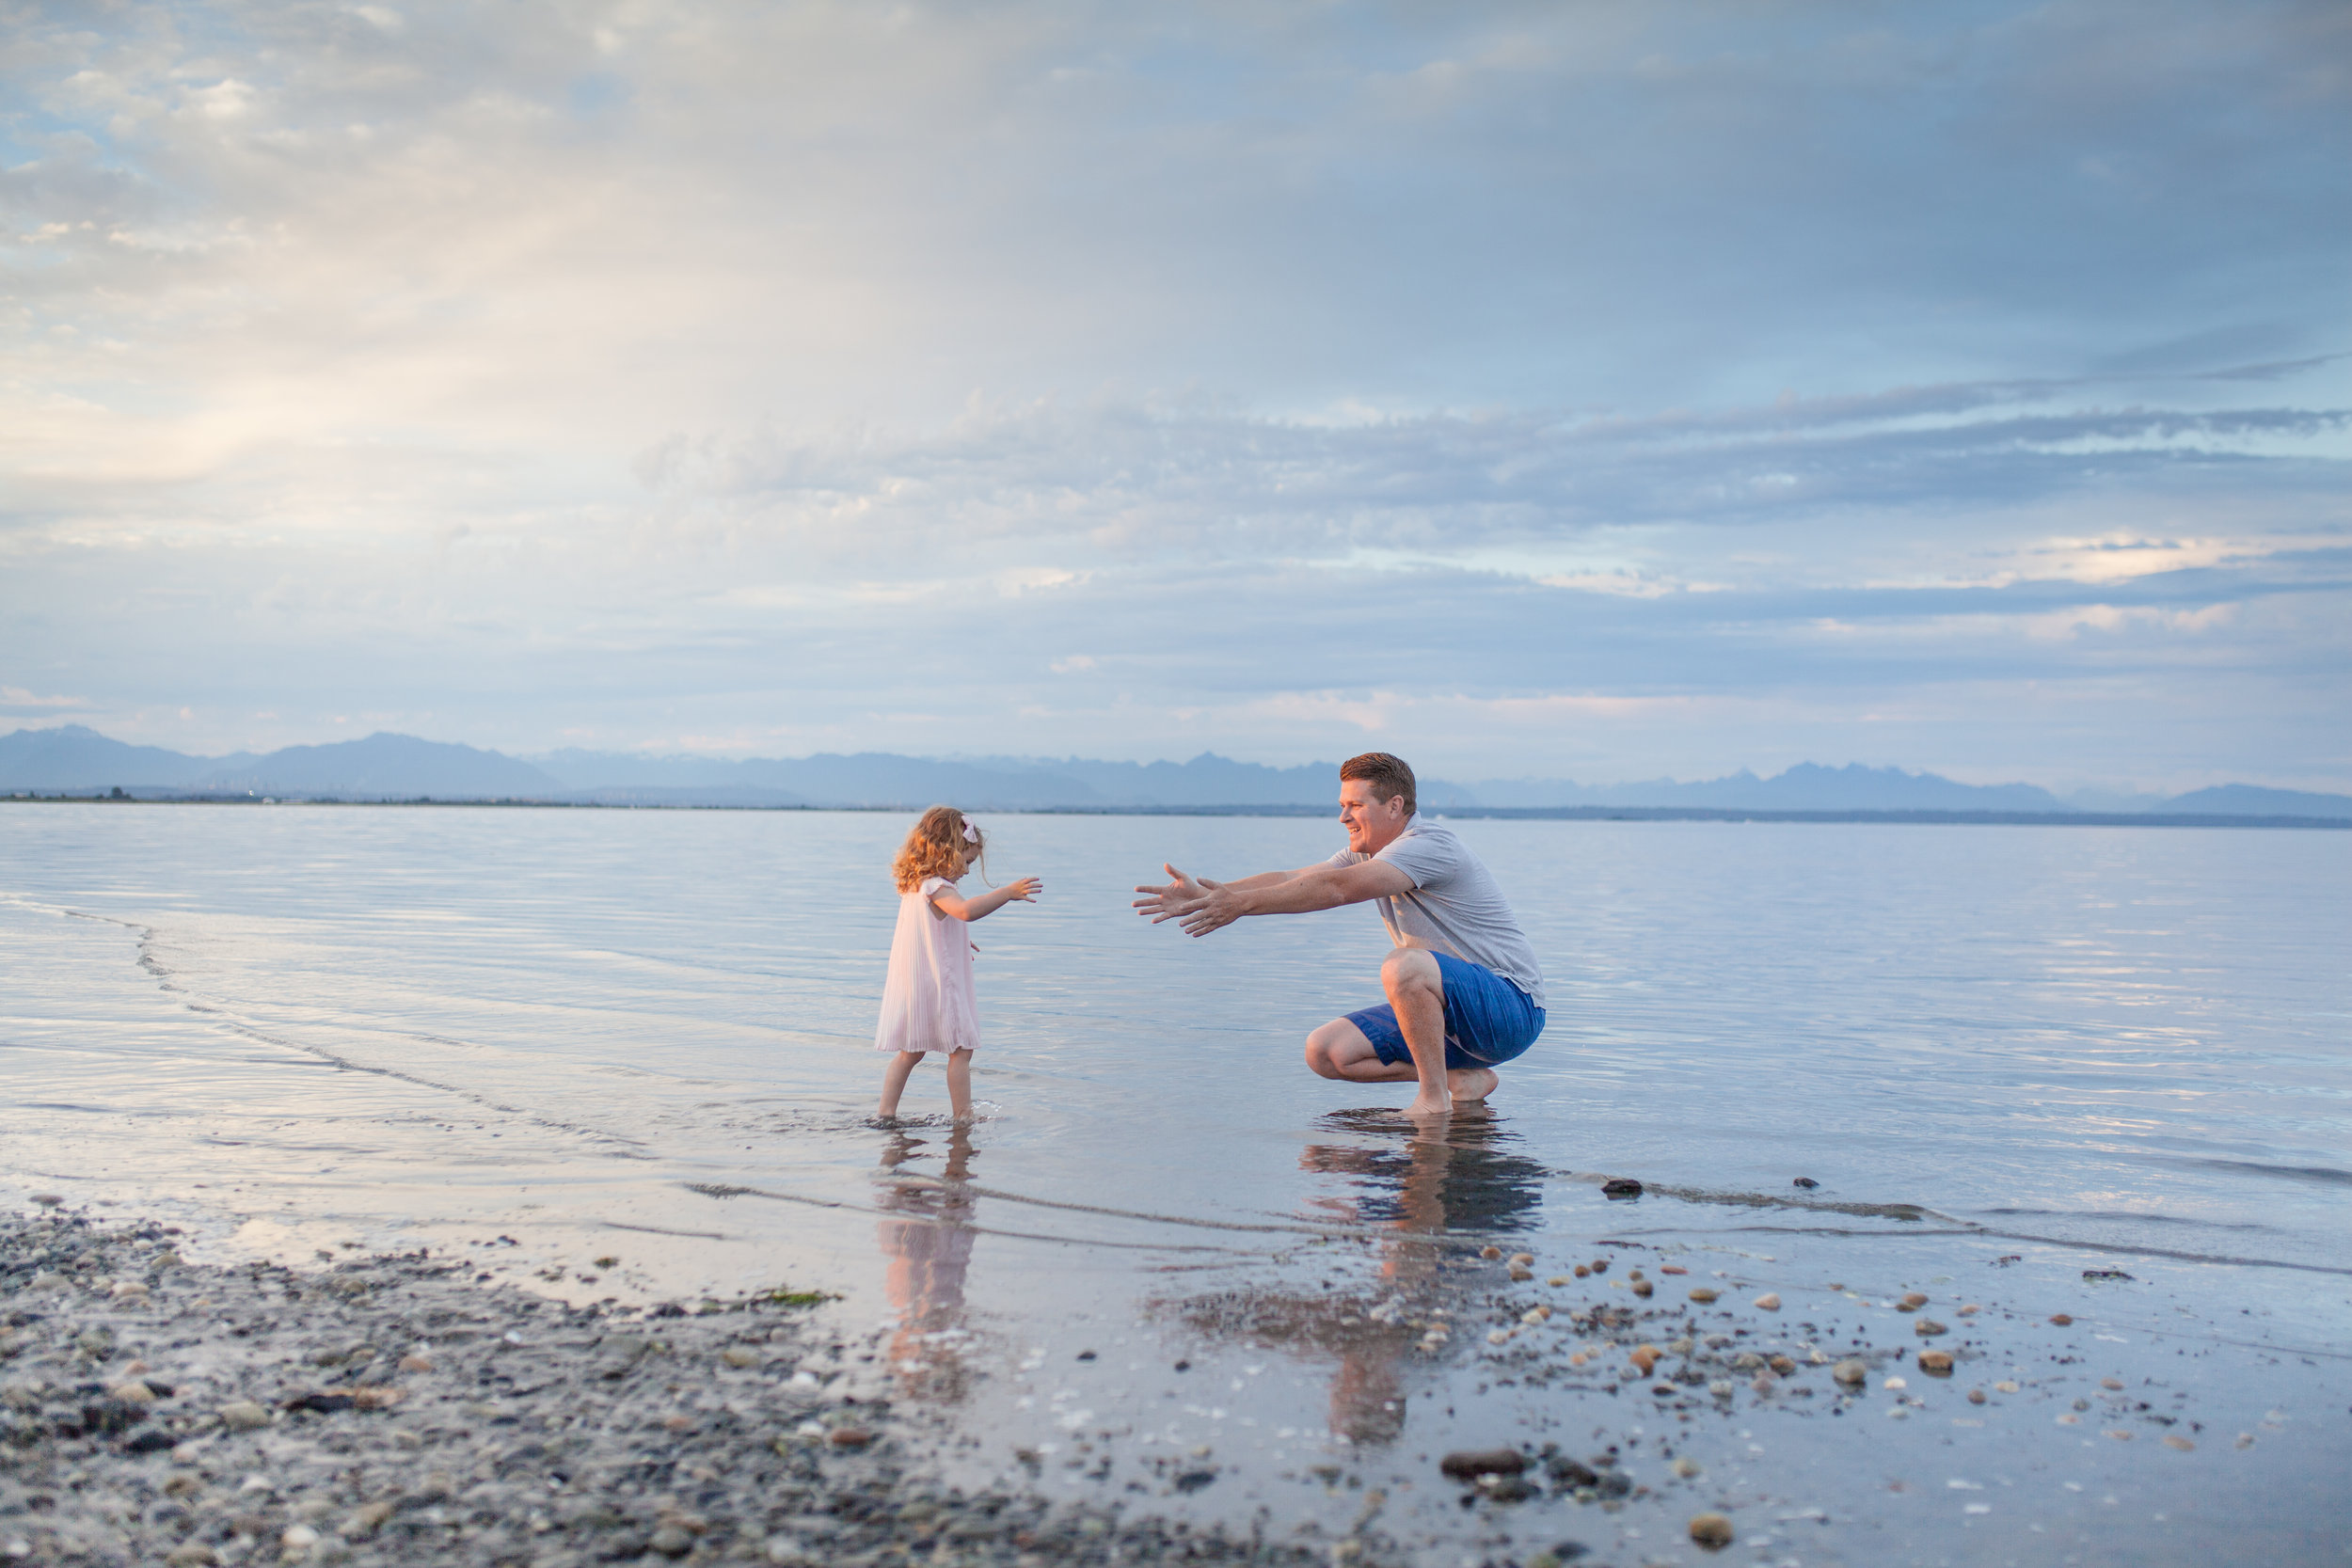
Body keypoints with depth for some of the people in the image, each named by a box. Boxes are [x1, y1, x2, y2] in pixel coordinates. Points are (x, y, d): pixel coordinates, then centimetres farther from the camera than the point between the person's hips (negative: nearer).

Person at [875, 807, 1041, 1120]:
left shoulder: (914, 887, 13)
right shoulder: (936, 886, -18)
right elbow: (966, 910, -39)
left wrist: (957, 942, 41)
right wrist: (1008, 892, -37)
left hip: (912, 987, 10)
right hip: (937, 985, -10)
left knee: (910, 1053, 17)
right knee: (961, 1050, -1)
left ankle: (886, 1113, 15)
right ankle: (963, 1117, 1)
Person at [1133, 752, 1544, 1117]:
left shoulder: (1431, 844, -18)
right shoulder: (1368, 854, 10)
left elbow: (1335, 889, -29)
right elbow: (1290, 879, -1)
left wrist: (1244, 903, -31)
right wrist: (1206, 894, -14)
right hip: (1447, 1013, 9)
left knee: (1405, 964, -37)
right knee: (1325, 1052, -3)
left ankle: (1435, 1099, -22)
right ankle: (1463, 1078, 2)